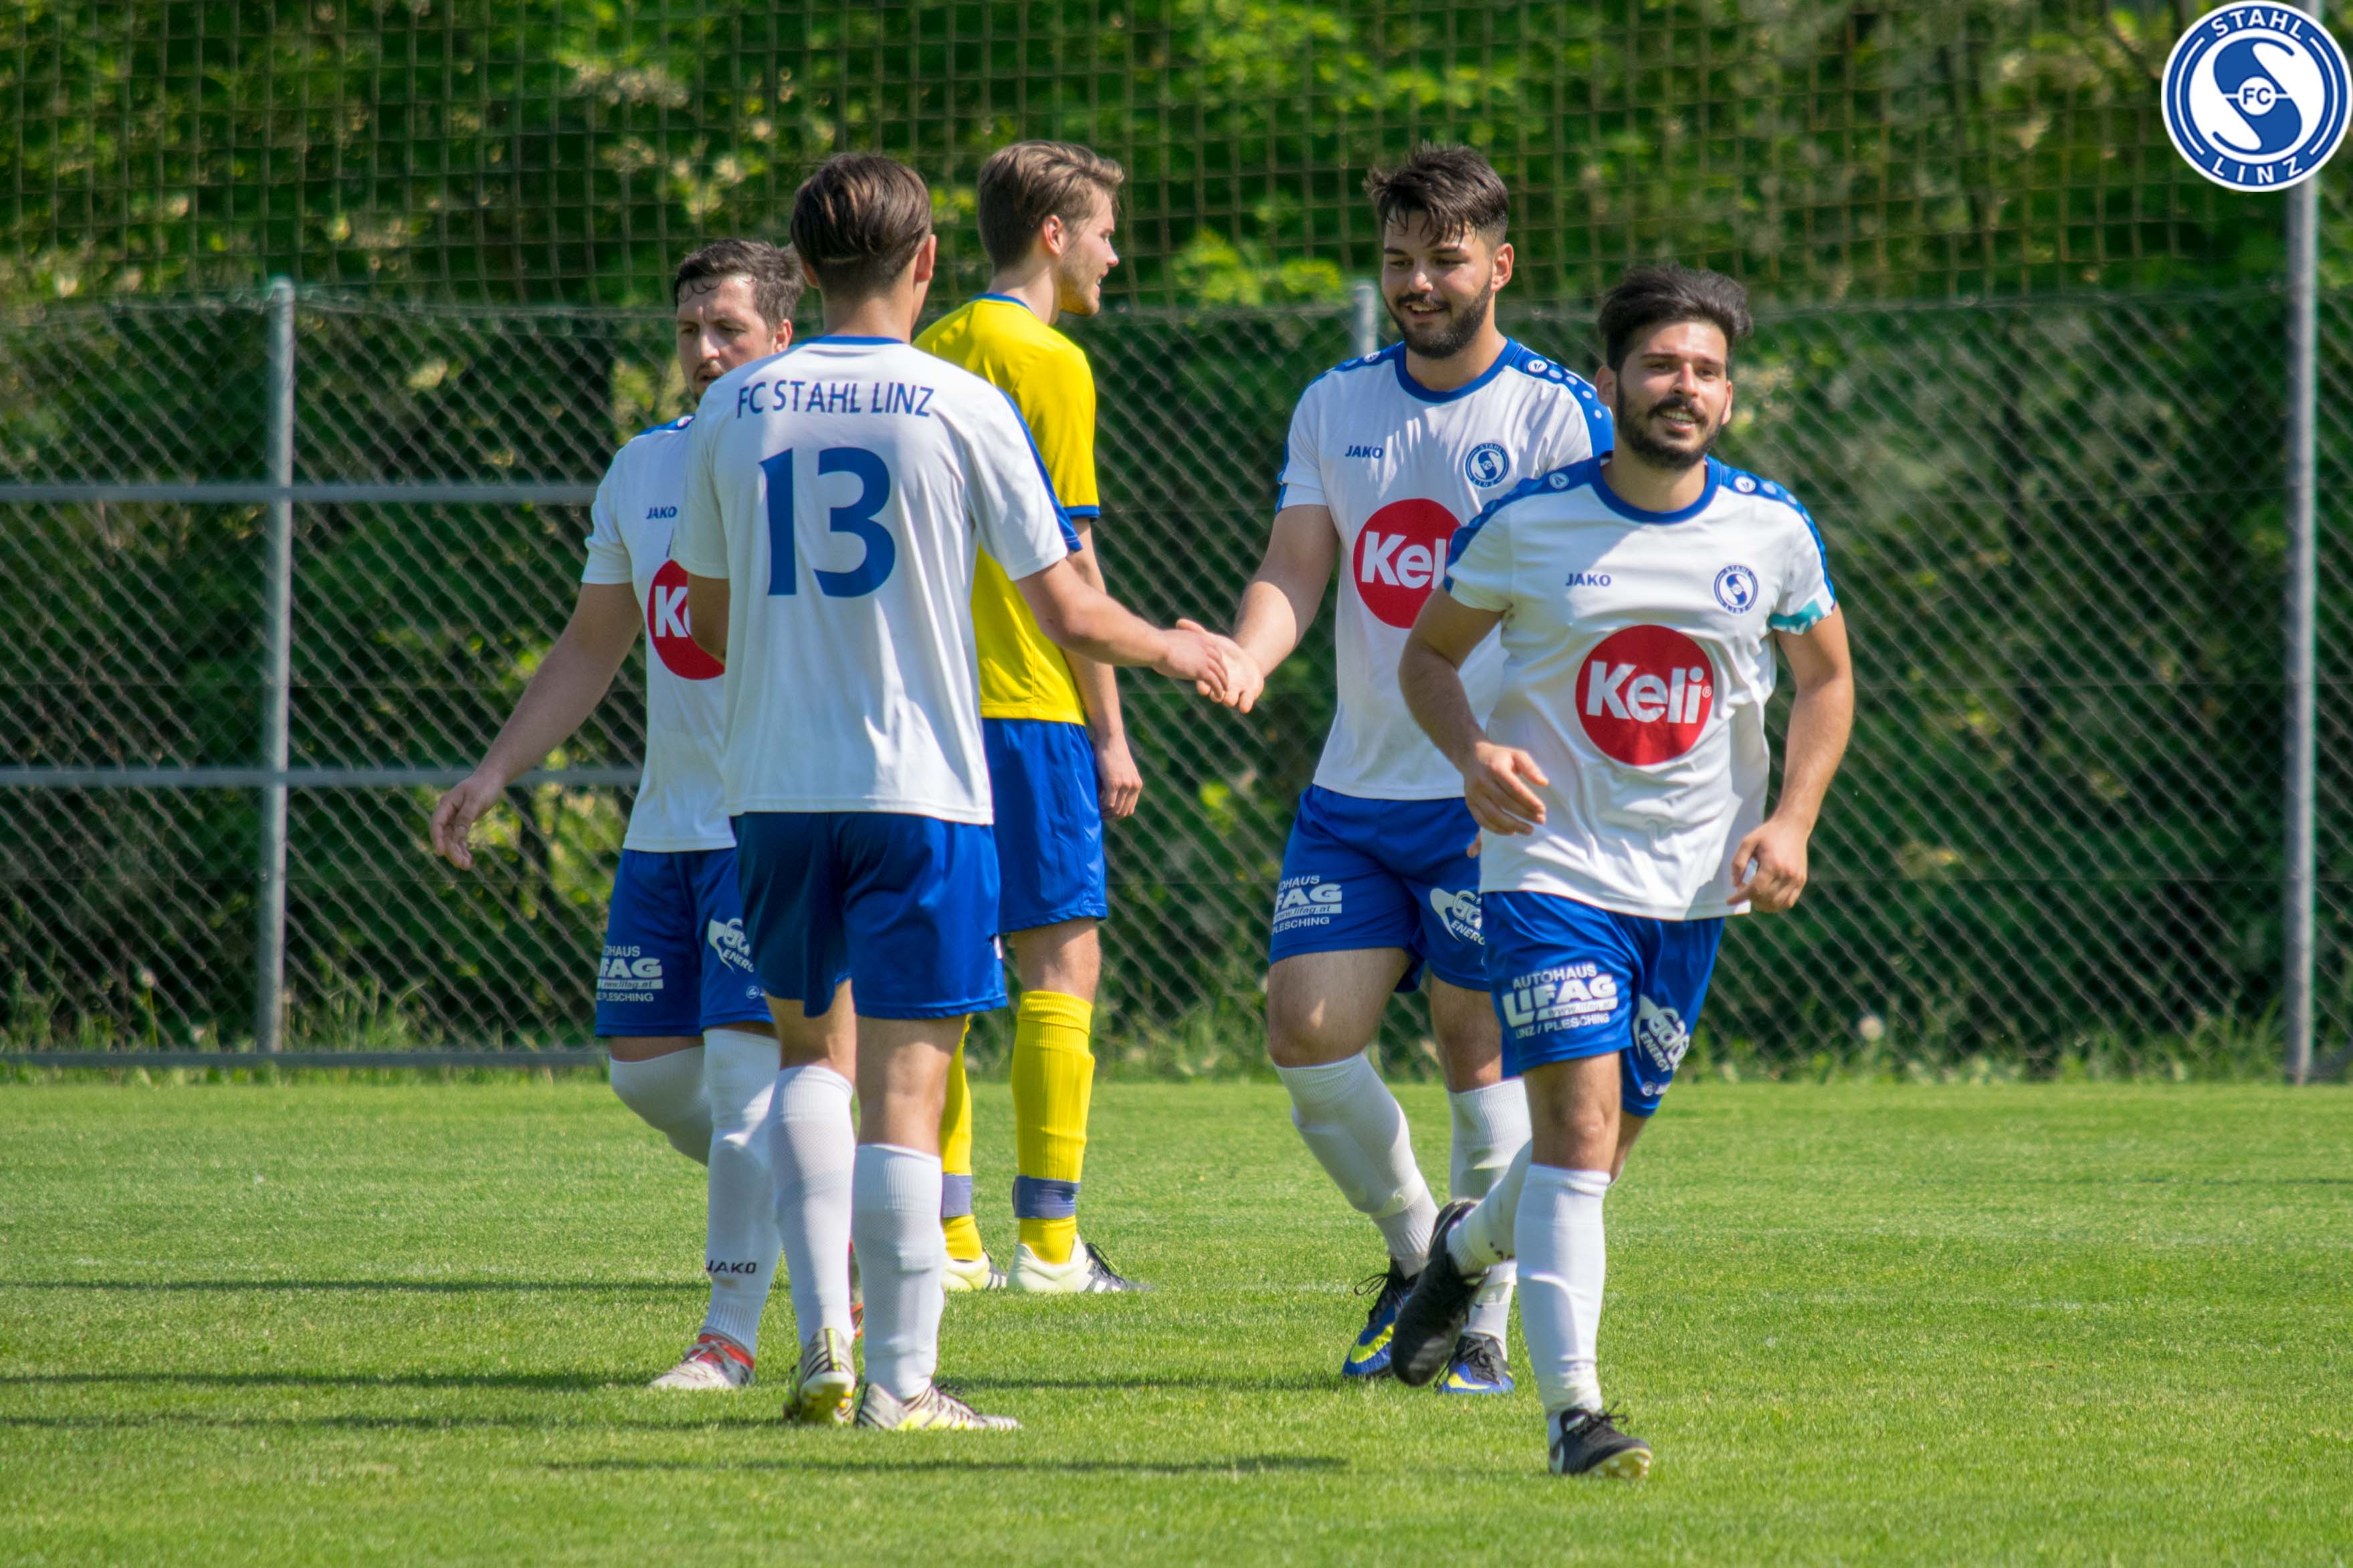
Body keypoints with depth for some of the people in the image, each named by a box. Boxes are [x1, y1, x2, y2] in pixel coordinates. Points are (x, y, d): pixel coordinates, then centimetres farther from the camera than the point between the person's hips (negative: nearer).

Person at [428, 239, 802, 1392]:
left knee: (744, 1065, -11)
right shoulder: (641, 472, 12)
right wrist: (494, 774, 15)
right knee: (645, 1063, 7)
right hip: (666, 821, 7)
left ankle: (730, 1337, -6)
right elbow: (590, 648, 21)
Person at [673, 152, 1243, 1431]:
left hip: (774, 784, 3)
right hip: (919, 786, -3)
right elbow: (1069, 614, -5)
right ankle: (900, 1380, -3)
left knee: (813, 1047, 19)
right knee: (905, 1082, -2)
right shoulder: (963, 409, -6)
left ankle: (822, 1341, 7)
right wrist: (1174, 649, 15)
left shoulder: (734, 408, 4)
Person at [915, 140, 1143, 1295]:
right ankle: (1050, 1243, -7)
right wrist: (1110, 731, -6)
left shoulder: (929, 353, 13)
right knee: (1062, 959, -4)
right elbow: (1069, 565, -10)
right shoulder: (1048, 363, -8)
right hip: (1027, 705, -7)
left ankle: (949, 1236, 8)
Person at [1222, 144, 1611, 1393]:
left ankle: (1483, 1325, 8)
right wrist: (1246, 659, -18)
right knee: (1305, 1030, -5)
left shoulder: (1558, 415, -4)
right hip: (1354, 788, 5)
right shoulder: (1333, 408, 10)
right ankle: (1414, 1247, 18)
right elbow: (1296, 566, 4)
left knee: (1478, 1058, -3)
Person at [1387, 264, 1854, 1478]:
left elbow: (1827, 680, 14)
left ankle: (1468, 1248, 46)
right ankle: (1571, 1410, -17)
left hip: (1694, 879, 4)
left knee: (1605, 1138, 13)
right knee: (1577, 1122, -18)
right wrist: (1473, 751, -14)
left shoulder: (1773, 533, -1)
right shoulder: (1526, 523, -7)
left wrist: (1791, 820, -1)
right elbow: (1428, 655, 7)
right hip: (1551, 863, -3)